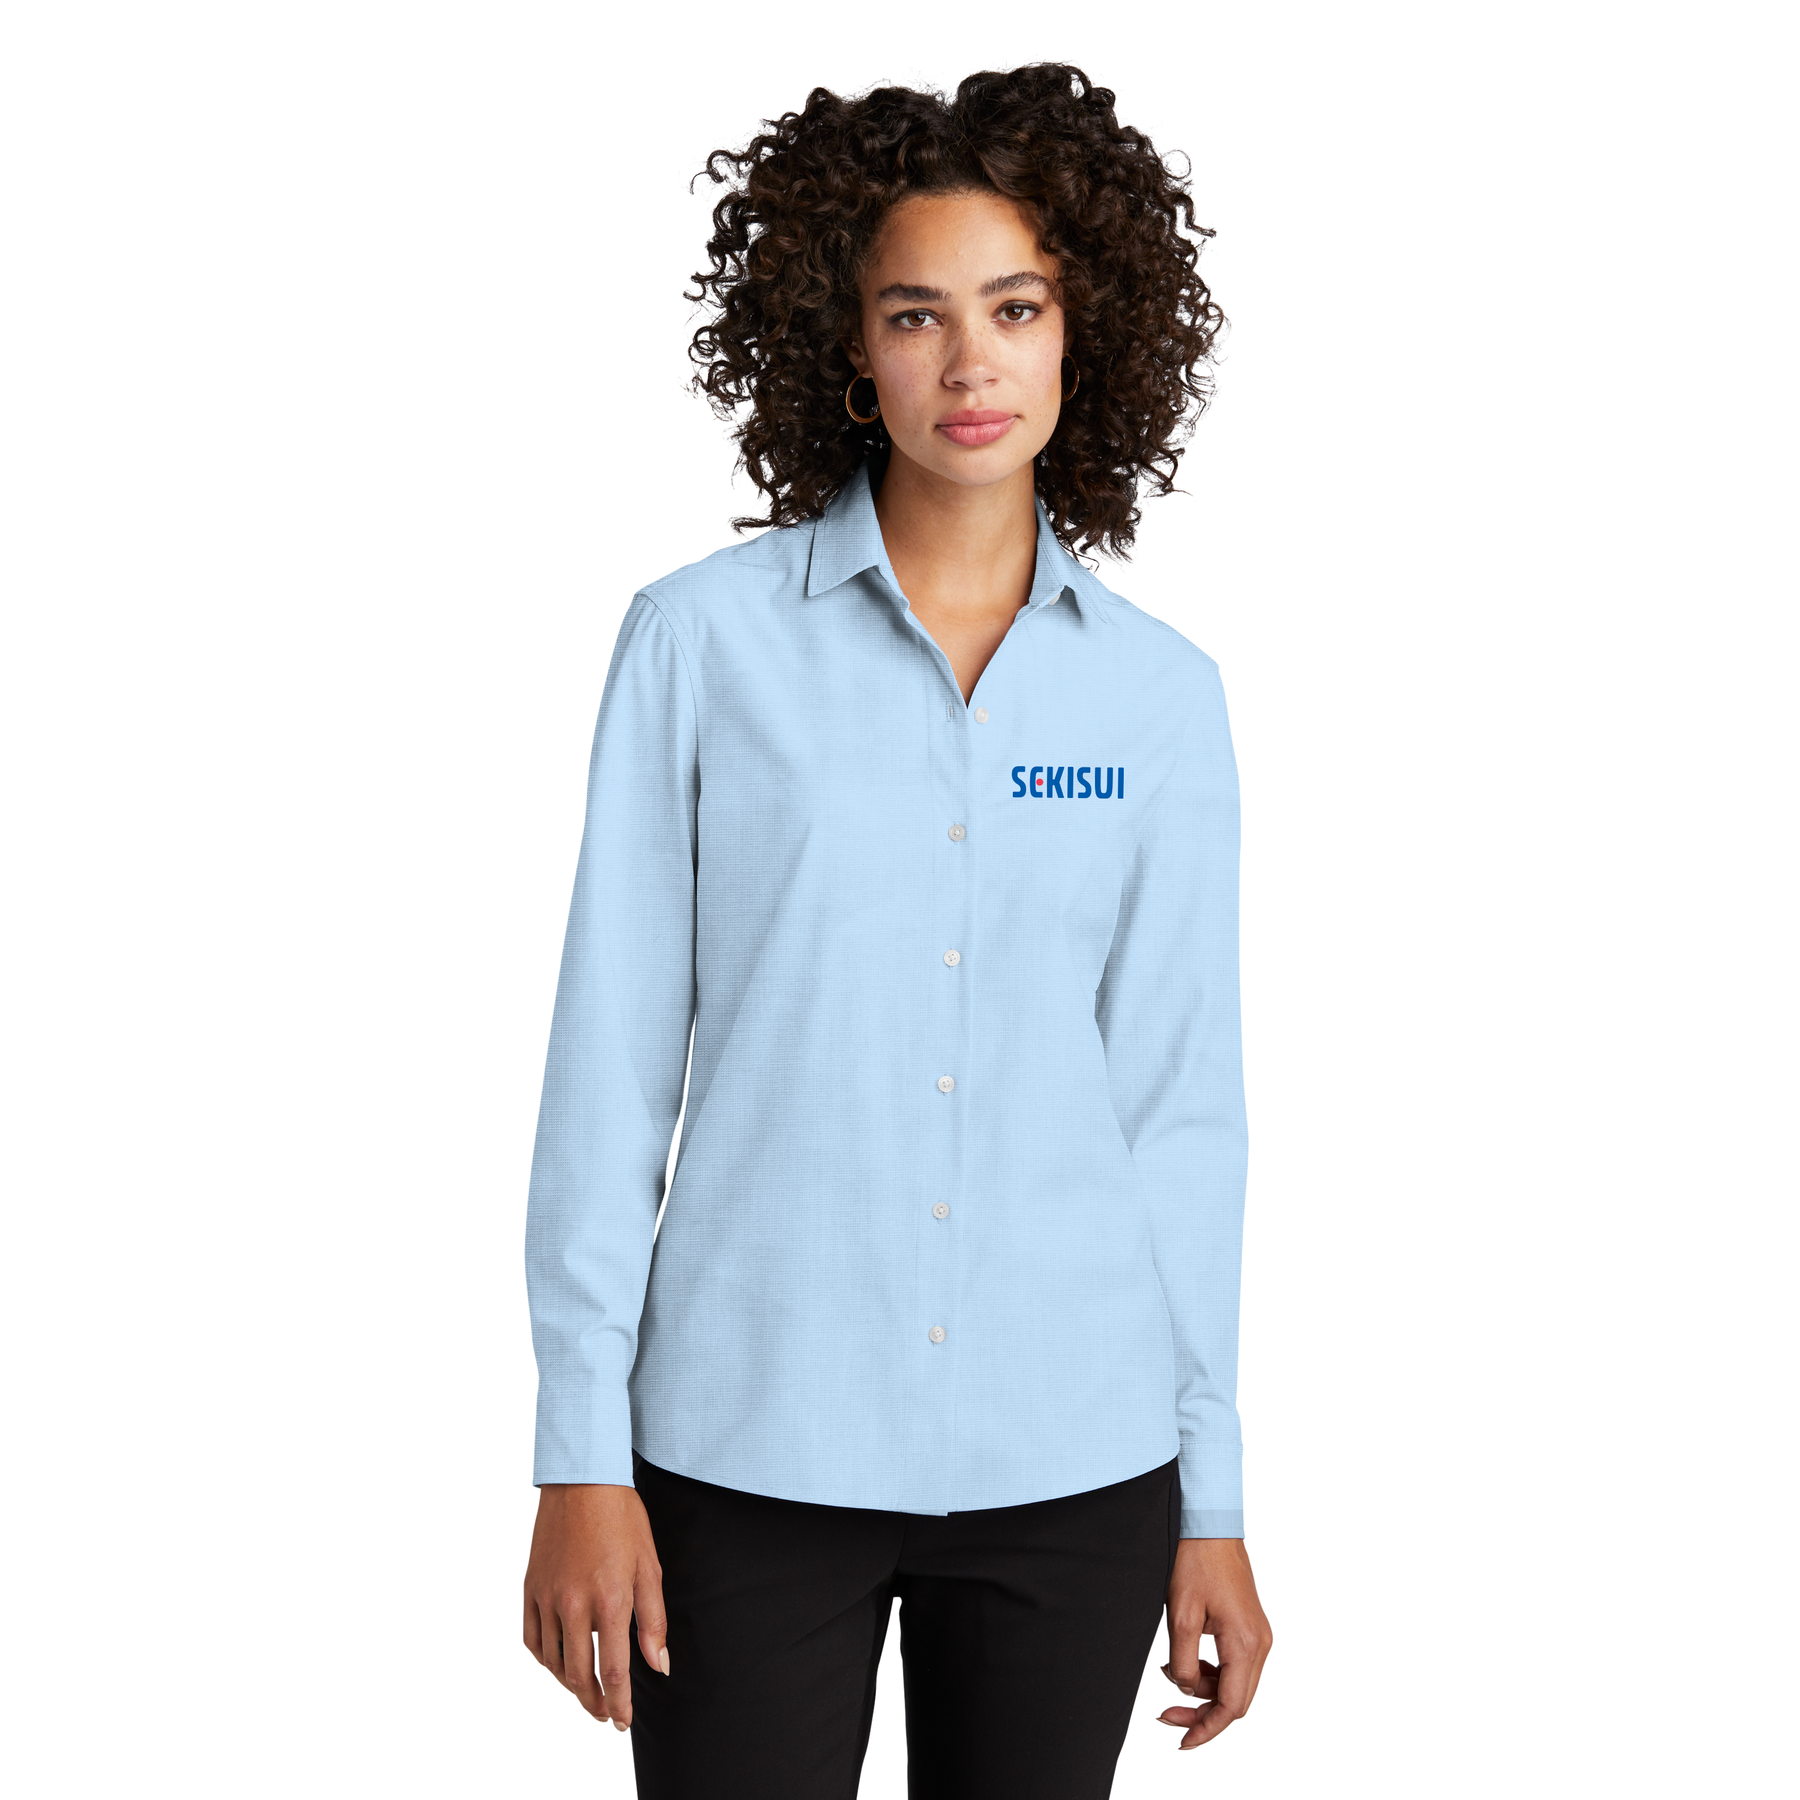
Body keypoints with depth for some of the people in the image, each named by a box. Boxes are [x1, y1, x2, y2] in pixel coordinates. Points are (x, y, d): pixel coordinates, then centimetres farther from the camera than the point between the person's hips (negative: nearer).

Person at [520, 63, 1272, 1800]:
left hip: (1072, 1462, 2)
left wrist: (1214, 1497, 5)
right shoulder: (703, 641, -2)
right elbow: (613, 1055, -2)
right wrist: (580, 1459, -5)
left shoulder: (1161, 695, 3)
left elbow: (1182, 1103, 5)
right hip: (754, 1443, -2)